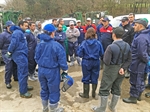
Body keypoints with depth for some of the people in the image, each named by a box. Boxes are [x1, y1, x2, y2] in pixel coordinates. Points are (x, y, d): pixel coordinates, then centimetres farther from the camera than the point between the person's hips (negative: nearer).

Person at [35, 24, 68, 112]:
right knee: (54, 91, 11)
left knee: (44, 89, 22)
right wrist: (65, 69, 0)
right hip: (52, 71, -6)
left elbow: (37, 57, 7)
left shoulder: (40, 44, -4)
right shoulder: (57, 45, -20)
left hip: (41, 70, 6)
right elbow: (62, 60, -16)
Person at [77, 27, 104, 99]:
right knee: (94, 78, 15)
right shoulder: (98, 43, -9)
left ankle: (86, 94, 24)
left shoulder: (84, 43, -13)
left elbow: (79, 54, -12)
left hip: (86, 63, -1)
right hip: (96, 62, 2)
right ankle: (94, 93, 27)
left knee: (86, 78, 12)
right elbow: (101, 54, -3)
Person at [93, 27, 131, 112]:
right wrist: (123, 68, -7)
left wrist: (104, 57, -3)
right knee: (117, 89, 20)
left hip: (111, 70, -6)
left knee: (104, 89, 9)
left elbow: (106, 62, -22)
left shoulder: (111, 47, -25)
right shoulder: (127, 46, -4)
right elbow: (129, 60, -1)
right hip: (121, 70, 6)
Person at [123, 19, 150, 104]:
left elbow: (142, 53, -28)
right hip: (141, 63, 10)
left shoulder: (141, 38, -27)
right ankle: (138, 95, 40)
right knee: (140, 79, 22)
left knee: (135, 81, 6)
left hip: (137, 64, -10)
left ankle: (133, 97, 23)